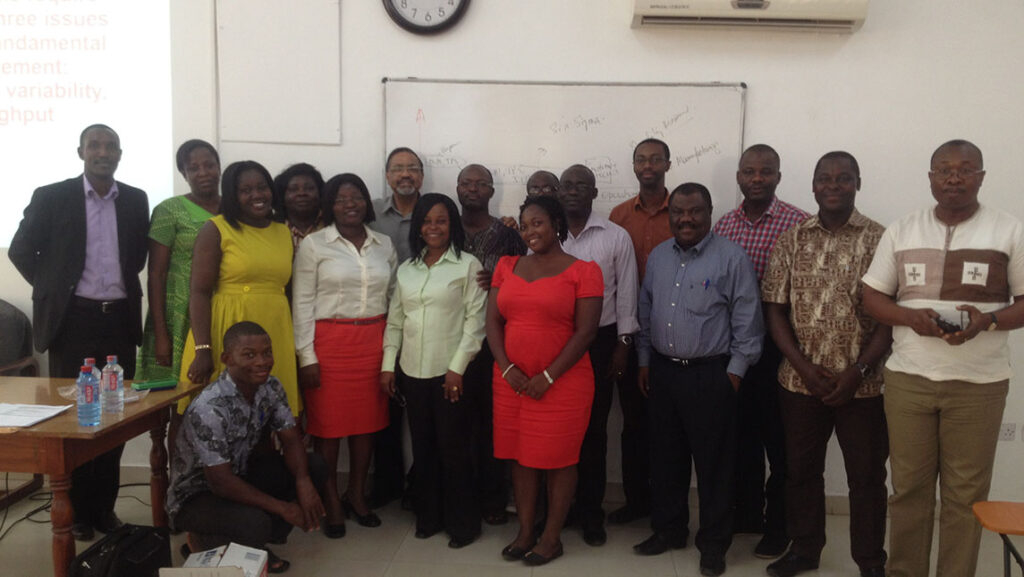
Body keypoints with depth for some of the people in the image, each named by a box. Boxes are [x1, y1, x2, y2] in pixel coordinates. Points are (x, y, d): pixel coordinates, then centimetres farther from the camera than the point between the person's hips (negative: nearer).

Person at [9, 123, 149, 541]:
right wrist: (52, 289, 4)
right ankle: (77, 511, 17)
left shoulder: (136, 200, 6)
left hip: (119, 319, 3)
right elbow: (21, 250, 5)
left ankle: (105, 507, 19)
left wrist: (123, 285, 7)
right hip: (72, 320, -2)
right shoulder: (51, 197, -2)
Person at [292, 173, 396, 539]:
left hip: (373, 341, 3)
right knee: (328, 424, 2)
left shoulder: (384, 245, 10)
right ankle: (331, 502, 16)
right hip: (329, 341, -3)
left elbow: (393, 298, 13)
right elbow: (302, 302, -4)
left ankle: (356, 495, 25)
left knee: (368, 420, 8)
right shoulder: (314, 244, -1)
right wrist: (307, 355, -8)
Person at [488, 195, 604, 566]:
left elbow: (585, 332, -10)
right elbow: (493, 321, 7)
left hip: (562, 382, -4)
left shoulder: (583, 271, -6)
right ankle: (525, 532, 28)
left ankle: (552, 537, 22)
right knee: (520, 456, 12)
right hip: (511, 380, 5)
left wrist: (548, 376, -13)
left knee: (559, 459, 6)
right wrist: (507, 368, -6)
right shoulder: (507, 267, 8)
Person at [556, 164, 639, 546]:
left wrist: (623, 344, -2)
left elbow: (626, 293, 2)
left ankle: (590, 512, 19)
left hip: (600, 342, -1)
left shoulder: (616, 237, 0)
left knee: (593, 428, 6)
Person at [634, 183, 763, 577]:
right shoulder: (657, 256, 8)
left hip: (710, 375, -5)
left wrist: (734, 372, -9)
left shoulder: (731, 258, -8)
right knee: (665, 457, 15)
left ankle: (714, 544, 19)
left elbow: (747, 322, -8)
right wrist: (644, 361, 13)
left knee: (713, 463, 4)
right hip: (662, 371, 5)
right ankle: (668, 530, 31)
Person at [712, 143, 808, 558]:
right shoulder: (723, 225, 7)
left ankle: (778, 525, 22)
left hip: (776, 344, -4)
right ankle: (746, 513, 32)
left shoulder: (798, 223, -8)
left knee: (778, 438, 6)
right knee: (741, 431, 15)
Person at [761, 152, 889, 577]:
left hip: (863, 383, -2)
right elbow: (775, 309, 1)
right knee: (800, 470, 13)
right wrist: (803, 366, -9)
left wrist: (857, 372, -14)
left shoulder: (880, 239, -3)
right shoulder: (791, 240, 3)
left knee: (866, 476, 9)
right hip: (799, 381, 2)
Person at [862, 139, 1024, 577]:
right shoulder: (900, 231, 8)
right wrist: (910, 317, -12)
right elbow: (872, 298, 8)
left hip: (978, 381, -1)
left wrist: (987, 321, -17)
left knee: (965, 494, 4)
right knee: (908, 487, 8)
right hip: (908, 377, 1)